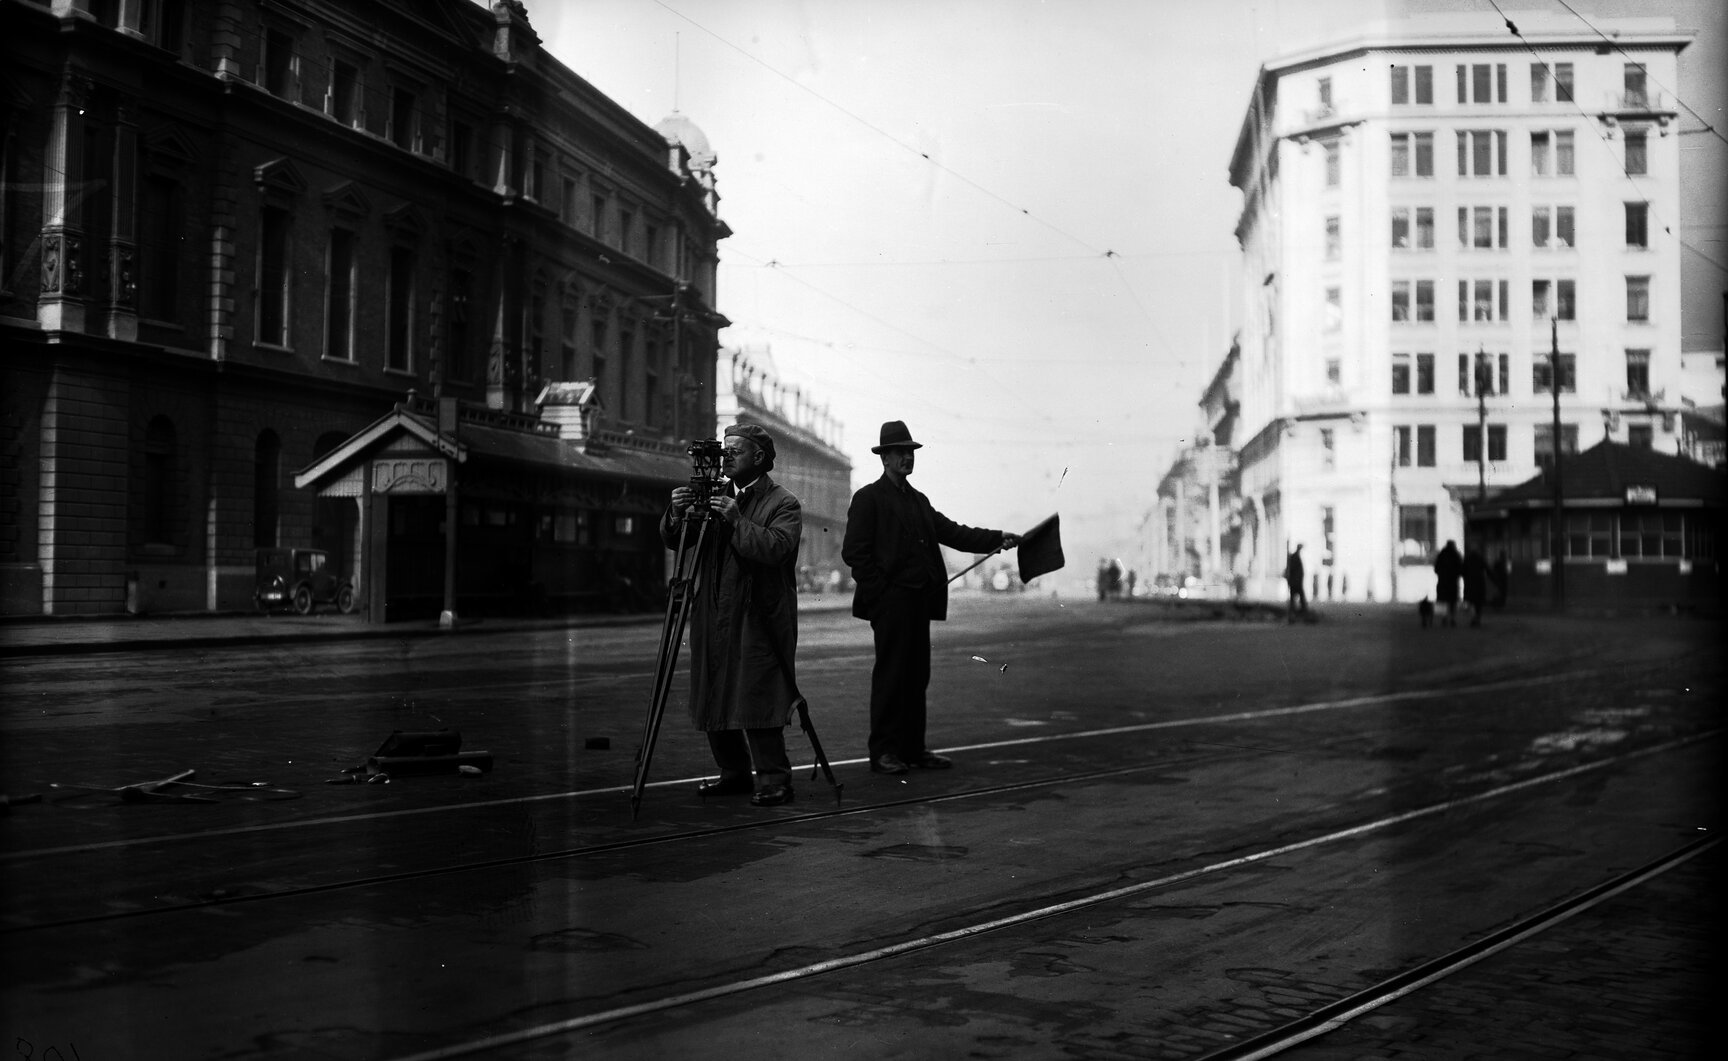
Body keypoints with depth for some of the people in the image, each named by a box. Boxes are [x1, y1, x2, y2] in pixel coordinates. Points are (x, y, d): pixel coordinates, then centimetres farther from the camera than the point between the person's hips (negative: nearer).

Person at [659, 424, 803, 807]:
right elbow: (673, 542, 9)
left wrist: (737, 520, -25)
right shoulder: (716, 497, 14)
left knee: (757, 702, -11)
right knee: (715, 702, 10)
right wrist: (677, 514, -10)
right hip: (713, 620, 7)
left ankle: (773, 780, -3)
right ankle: (735, 774, 22)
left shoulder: (784, 504, -3)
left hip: (758, 621, -6)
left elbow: (775, 549, -20)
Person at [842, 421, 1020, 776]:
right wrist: (880, 589, -13)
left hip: (919, 600, 7)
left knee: (917, 675, 8)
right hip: (890, 600, -7)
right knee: (890, 673, -6)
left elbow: (952, 532, 14)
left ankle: (913, 748, 14)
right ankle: (884, 752, -1)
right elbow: (854, 551, -8)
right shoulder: (869, 498, -2)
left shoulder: (918, 500, 21)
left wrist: (998, 538, 3)